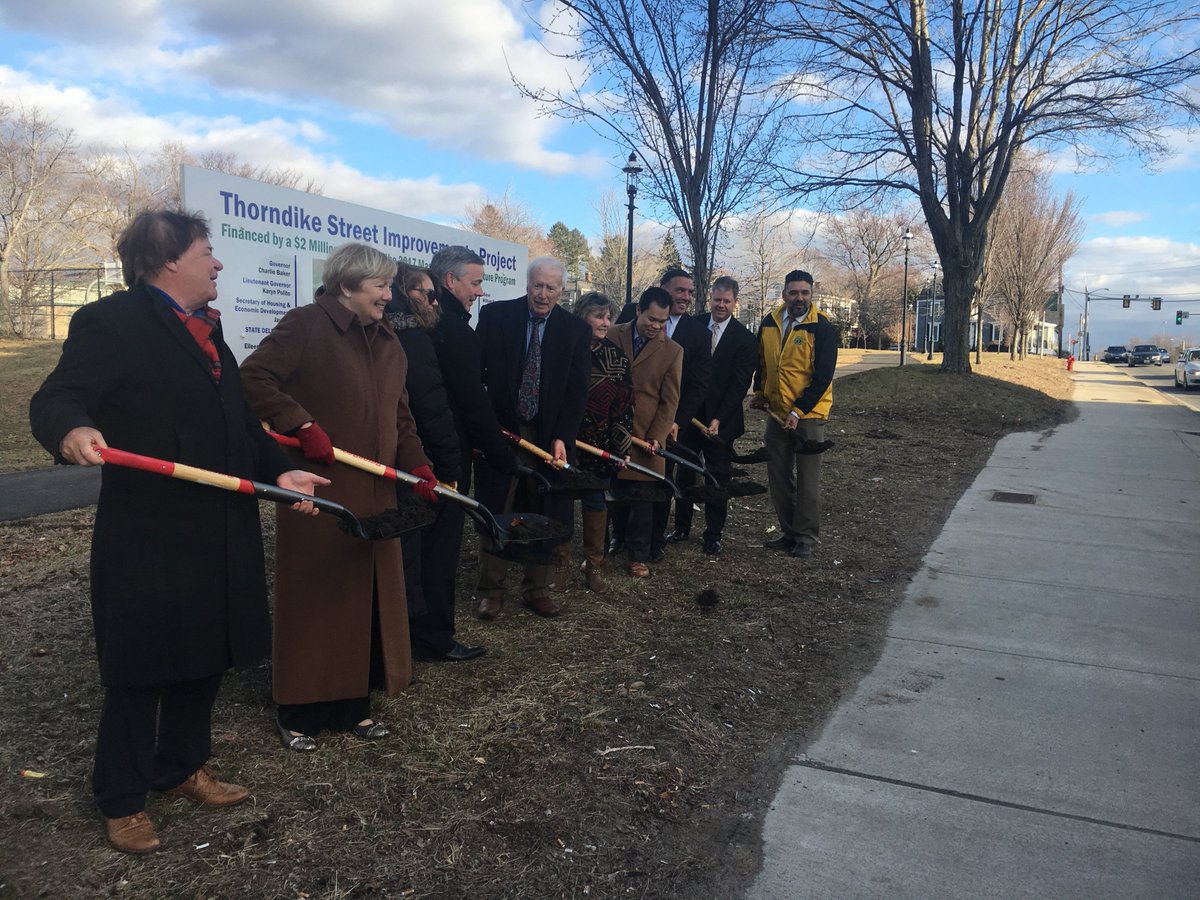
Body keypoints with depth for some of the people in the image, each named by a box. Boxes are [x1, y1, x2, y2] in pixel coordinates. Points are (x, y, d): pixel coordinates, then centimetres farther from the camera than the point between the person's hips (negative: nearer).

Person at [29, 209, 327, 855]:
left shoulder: (205, 329, 14)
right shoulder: (110, 323, -10)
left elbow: (238, 419, 16)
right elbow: (54, 399, -18)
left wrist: (277, 470, 2)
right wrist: (73, 431, -41)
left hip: (218, 535, 8)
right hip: (148, 539, -8)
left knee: (204, 657, 18)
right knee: (139, 669, 6)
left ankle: (182, 769, 38)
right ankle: (122, 800, 25)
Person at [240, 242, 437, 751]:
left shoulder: (388, 343, 15)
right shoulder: (305, 325, -8)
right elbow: (254, 378, -15)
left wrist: (416, 464, 4)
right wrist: (303, 426, -21)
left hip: (373, 497, 7)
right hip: (317, 491, -7)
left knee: (369, 598, 11)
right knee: (314, 601, 3)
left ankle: (353, 705, 26)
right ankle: (299, 714, 20)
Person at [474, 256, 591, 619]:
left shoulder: (576, 330, 0)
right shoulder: (495, 315, -2)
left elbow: (577, 391, -2)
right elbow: (475, 370, 0)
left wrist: (562, 437, -12)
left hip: (549, 436, 1)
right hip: (500, 429, -1)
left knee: (547, 518, 7)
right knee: (495, 512, 8)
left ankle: (536, 588, 23)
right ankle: (490, 589, 21)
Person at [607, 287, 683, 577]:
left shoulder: (672, 351, 1)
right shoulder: (612, 336, 3)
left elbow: (669, 400, 0)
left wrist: (656, 437, -10)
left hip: (644, 434, -1)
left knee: (641, 497, 5)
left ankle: (638, 555, 18)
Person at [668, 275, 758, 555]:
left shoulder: (745, 339, -6)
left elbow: (739, 384, -10)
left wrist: (719, 419, -18)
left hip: (721, 419, -2)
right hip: (688, 413, 3)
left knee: (718, 478, 6)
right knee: (684, 472, 12)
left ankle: (713, 534, 19)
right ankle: (682, 526, 27)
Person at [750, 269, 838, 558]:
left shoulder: (822, 328, -12)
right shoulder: (769, 323, 4)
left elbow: (823, 377, -15)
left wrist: (798, 411, -19)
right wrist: (759, 391, 5)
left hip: (808, 415, -5)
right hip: (777, 412, 5)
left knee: (807, 479, 1)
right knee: (778, 477, 10)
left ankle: (806, 538, 11)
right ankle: (789, 533, 22)